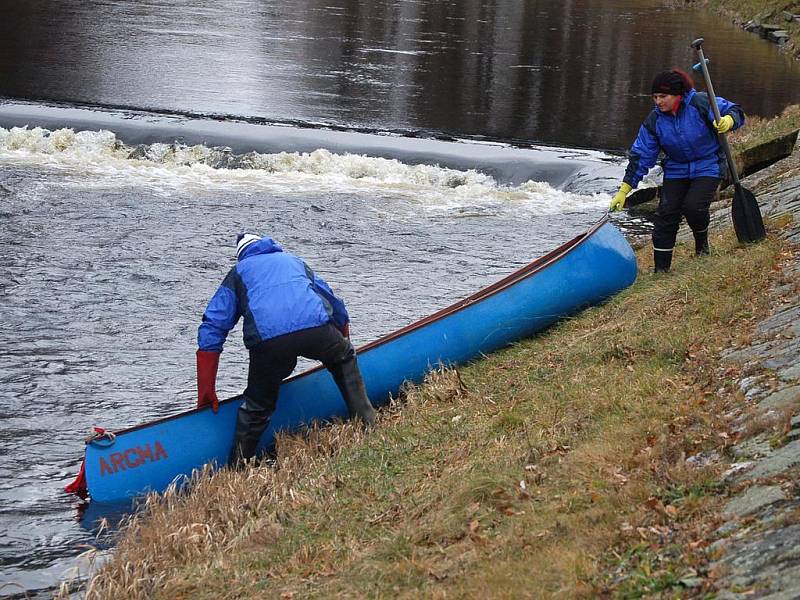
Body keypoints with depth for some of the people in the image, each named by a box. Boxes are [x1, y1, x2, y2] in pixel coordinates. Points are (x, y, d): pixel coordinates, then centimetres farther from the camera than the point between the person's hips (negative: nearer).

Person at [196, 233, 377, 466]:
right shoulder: (294, 261, 39)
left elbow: (211, 329, 22)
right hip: (317, 328, 2)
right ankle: (367, 423, 30)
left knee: (257, 406, 17)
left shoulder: (237, 273, 31)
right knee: (344, 358, 33)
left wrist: (206, 391, 22)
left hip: (268, 340, -2)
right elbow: (336, 307, 44)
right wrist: (343, 342, 61)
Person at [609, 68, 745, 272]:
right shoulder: (654, 120, -8)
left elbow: (734, 111, -14)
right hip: (676, 169, 4)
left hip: (708, 167, -4)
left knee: (693, 206, -23)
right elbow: (641, 156, -5)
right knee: (666, 214, -6)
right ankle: (661, 269, 3)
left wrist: (728, 121, -41)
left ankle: (702, 241, 11)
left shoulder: (700, 103, -19)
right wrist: (624, 190, -9)